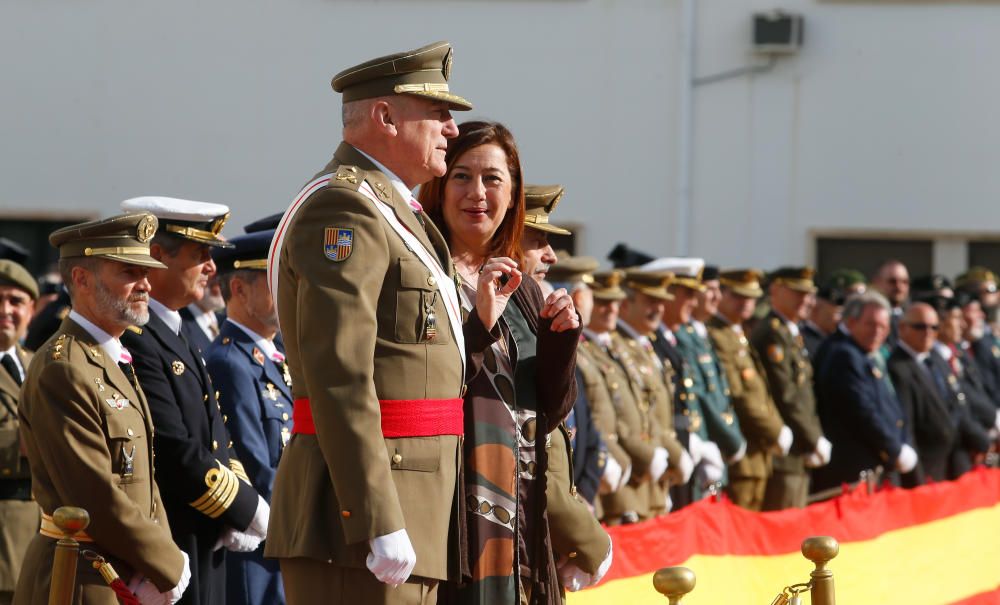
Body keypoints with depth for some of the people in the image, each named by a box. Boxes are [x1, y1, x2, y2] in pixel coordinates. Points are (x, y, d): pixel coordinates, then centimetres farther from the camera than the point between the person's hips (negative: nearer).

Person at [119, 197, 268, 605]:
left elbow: (214, 440, 18)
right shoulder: (134, 339, -16)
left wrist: (237, 518, 2)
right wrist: (249, 510, -11)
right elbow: (175, 453, -21)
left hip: (205, 549, 10)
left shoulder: (176, 338, 17)